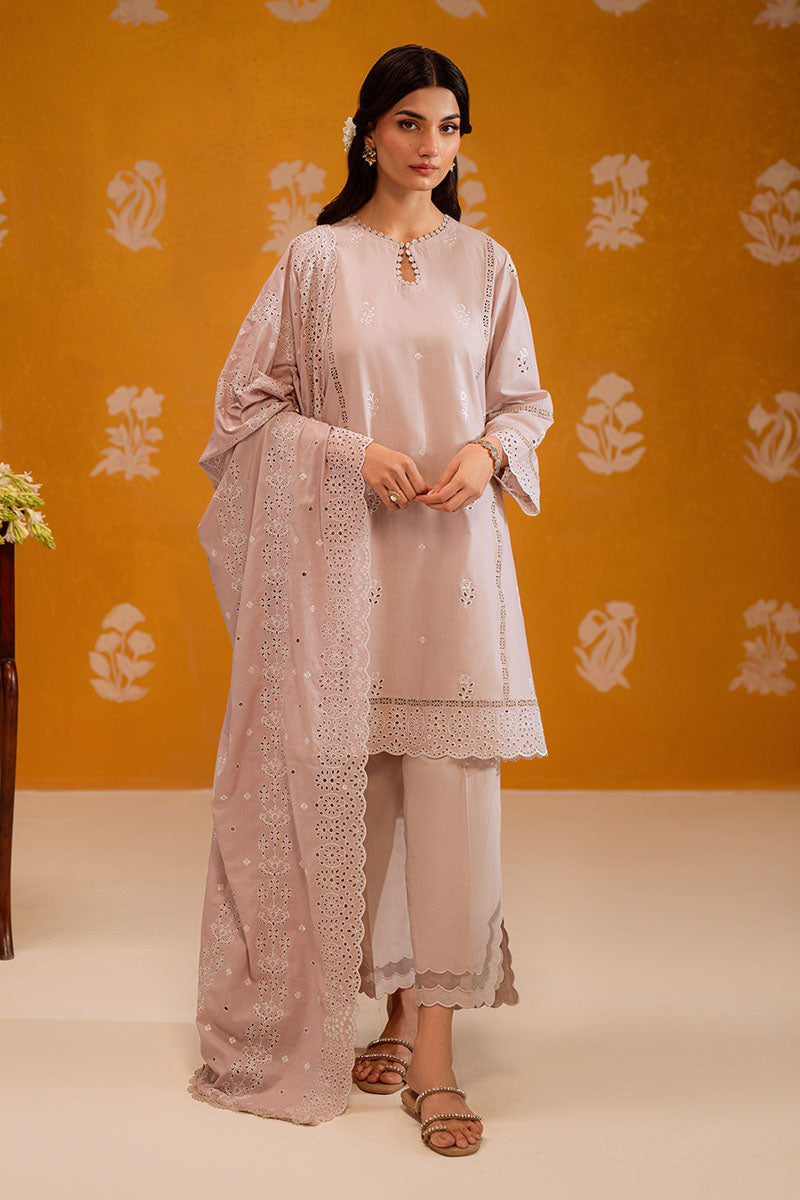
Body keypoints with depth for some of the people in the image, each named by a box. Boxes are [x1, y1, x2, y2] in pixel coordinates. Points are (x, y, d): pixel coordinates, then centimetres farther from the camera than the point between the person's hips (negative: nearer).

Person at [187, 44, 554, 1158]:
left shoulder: (485, 264, 9)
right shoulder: (315, 259, 4)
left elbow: (525, 399, 14)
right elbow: (247, 399, 4)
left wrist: (487, 452, -8)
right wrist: (352, 452, -10)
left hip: (456, 548, 1)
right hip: (342, 552, -1)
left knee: (452, 779, -5)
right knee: (351, 778, 2)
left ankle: (433, 1046, 1)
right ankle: (393, 1011, 20)